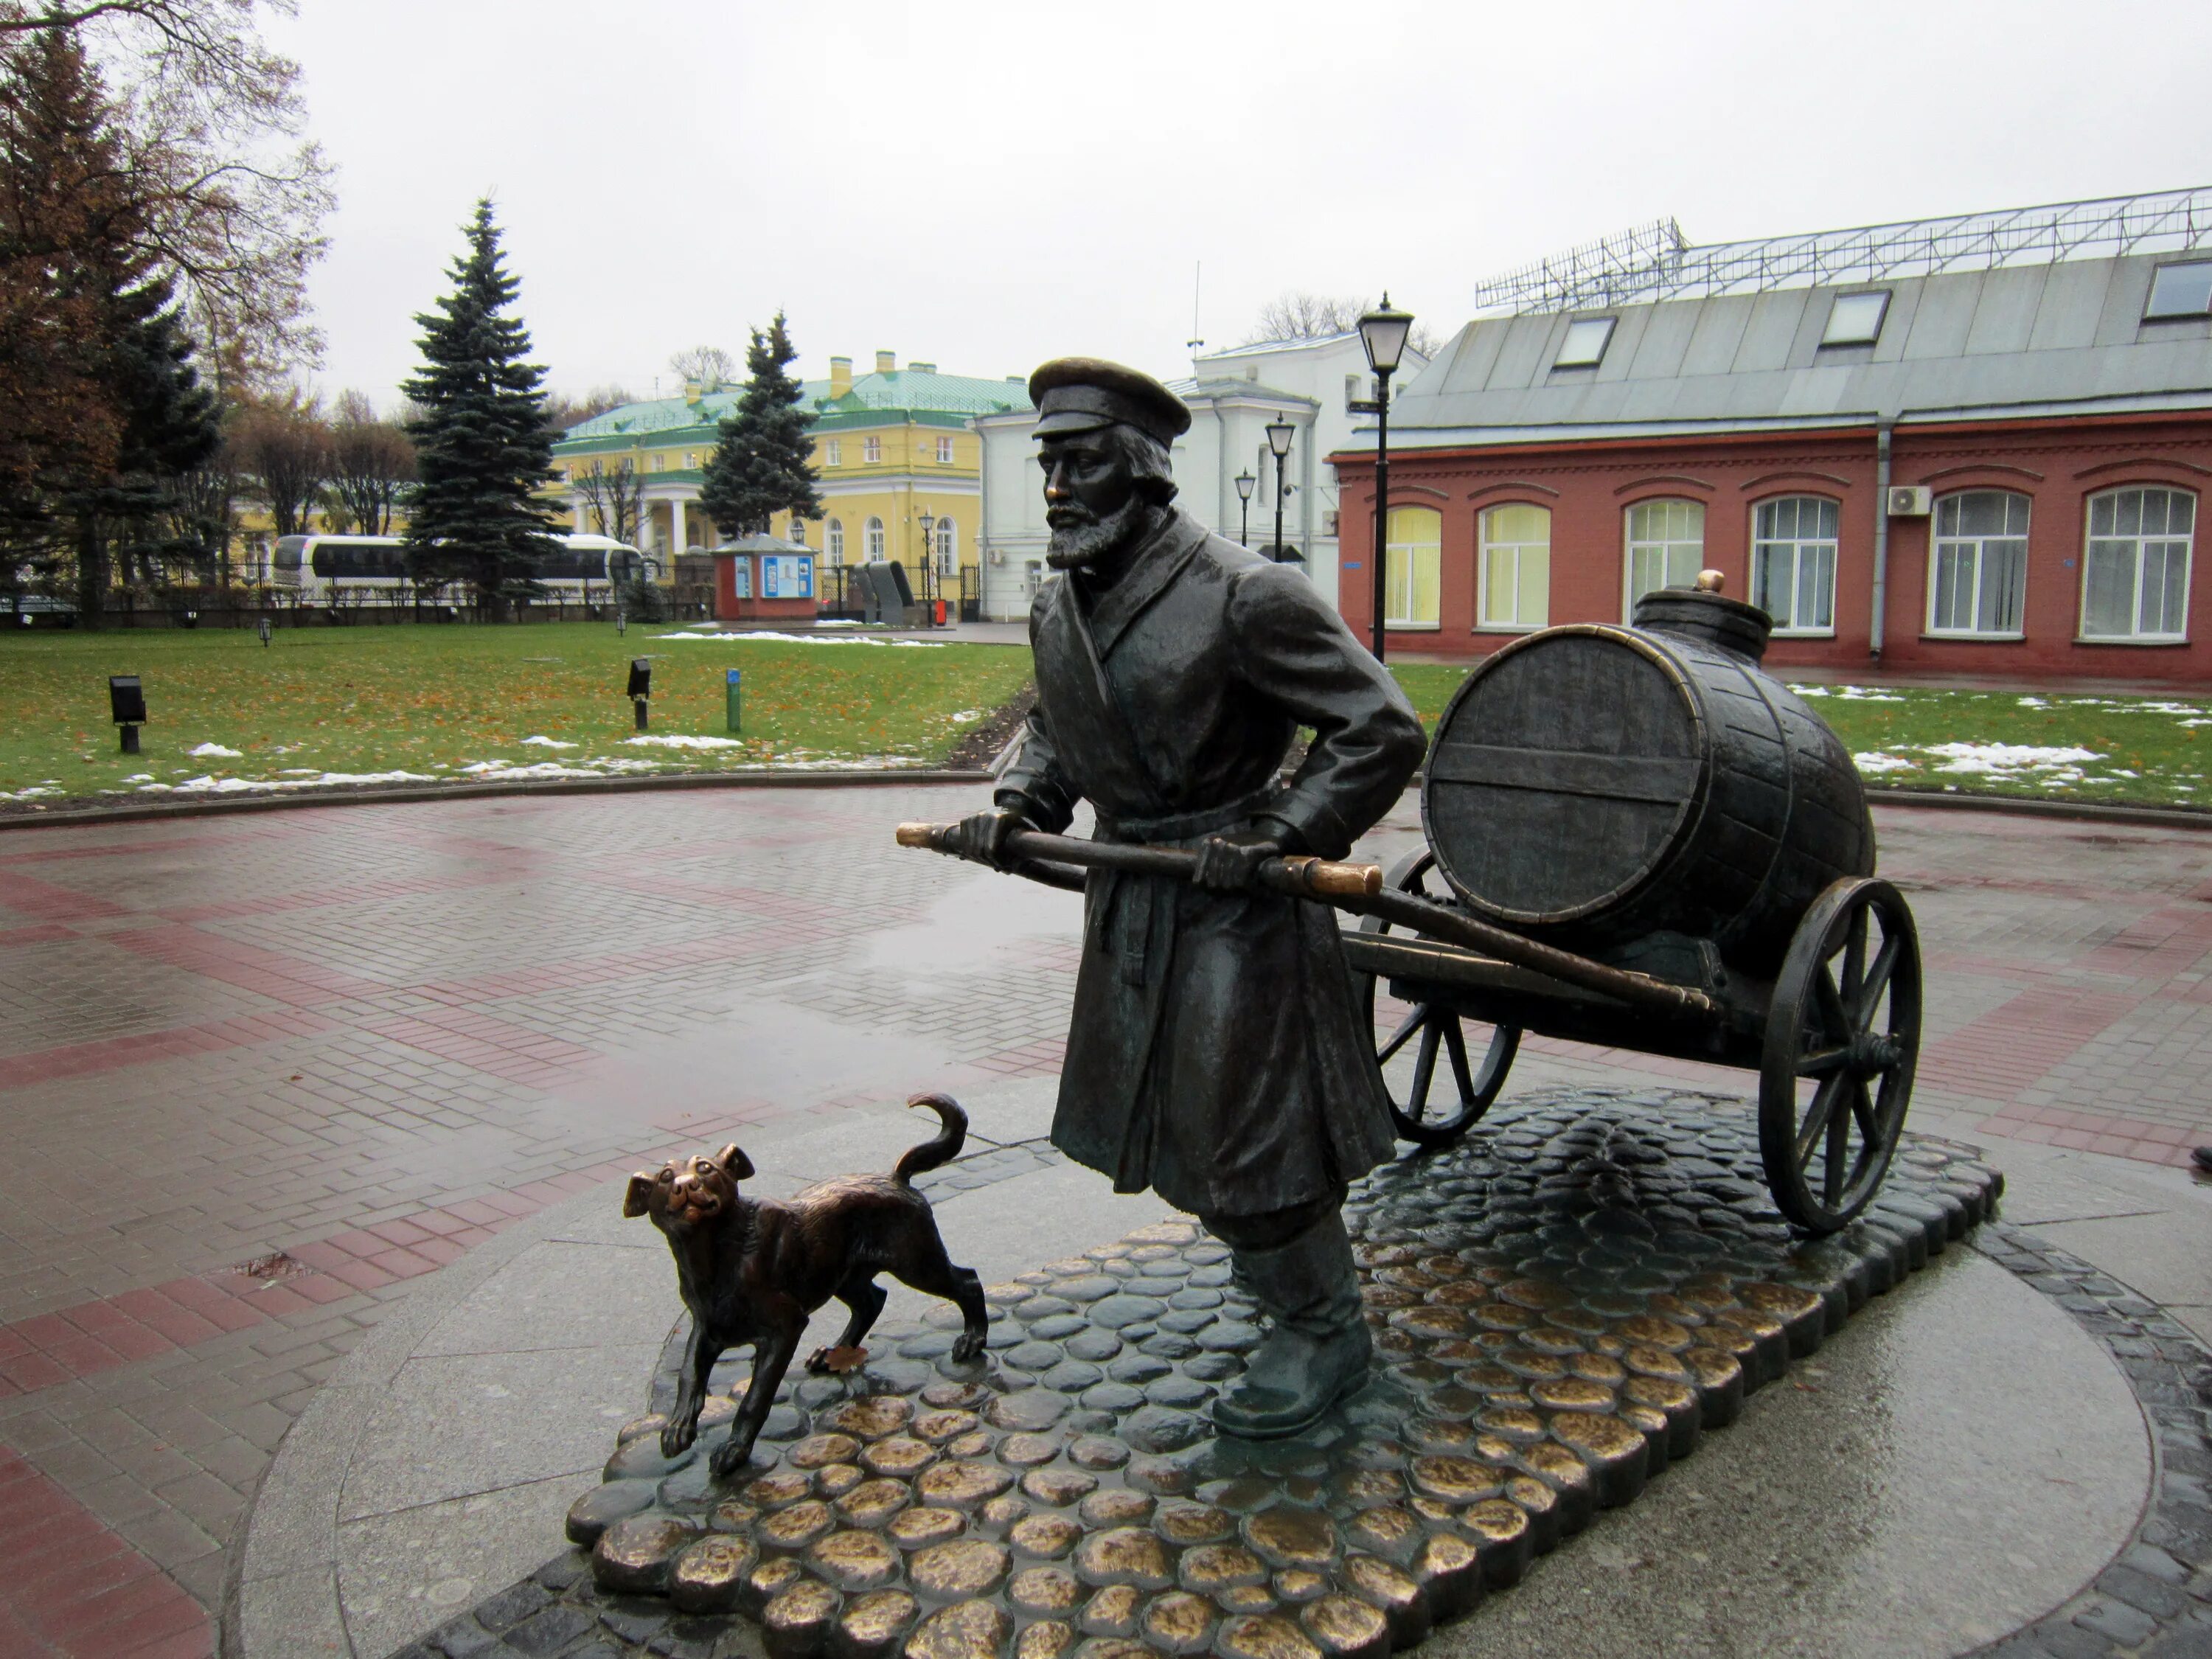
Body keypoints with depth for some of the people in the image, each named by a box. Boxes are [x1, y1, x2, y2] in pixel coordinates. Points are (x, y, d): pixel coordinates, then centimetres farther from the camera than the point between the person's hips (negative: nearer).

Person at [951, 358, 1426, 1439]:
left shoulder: (1244, 596, -21)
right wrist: (1019, 803, 3)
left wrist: (1279, 835, -24)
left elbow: (1383, 731, -17)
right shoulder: (1059, 608, 3)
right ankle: (1279, 1258, 47)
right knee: (1169, 1113, 21)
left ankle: (1324, 1331, 21)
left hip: (1233, 903, -8)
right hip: (1130, 901, 8)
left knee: (1247, 1125, -1)